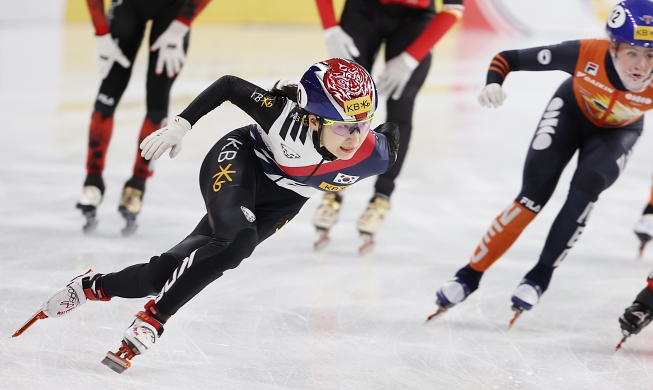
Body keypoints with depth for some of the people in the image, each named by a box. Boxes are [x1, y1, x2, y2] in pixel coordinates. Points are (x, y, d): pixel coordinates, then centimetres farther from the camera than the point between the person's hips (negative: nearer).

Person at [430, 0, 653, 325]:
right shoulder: (586, 55, -37)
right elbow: (507, 59, -28)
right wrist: (493, 85, -47)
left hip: (617, 131, 1)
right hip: (572, 111, -1)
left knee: (586, 188, -22)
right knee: (534, 194, -11)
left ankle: (540, 276, -4)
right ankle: (471, 274, -1)